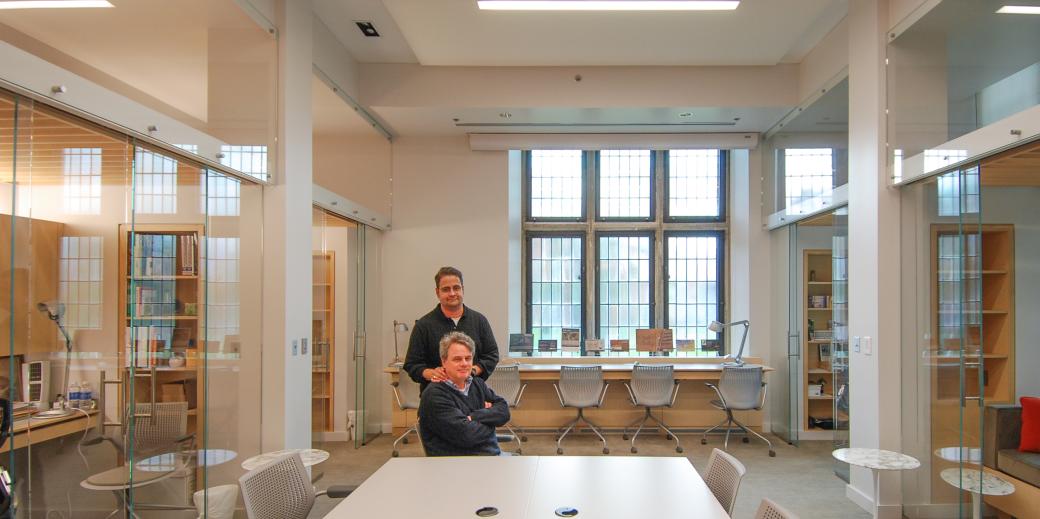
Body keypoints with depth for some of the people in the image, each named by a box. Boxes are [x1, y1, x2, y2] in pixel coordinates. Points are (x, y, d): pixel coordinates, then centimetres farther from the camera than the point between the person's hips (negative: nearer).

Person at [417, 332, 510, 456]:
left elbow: (504, 411, 3)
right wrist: (489, 419, -1)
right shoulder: (434, 395, -9)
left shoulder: (478, 384, 14)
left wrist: (473, 417, -12)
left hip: (494, 455, 7)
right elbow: (464, 434, -17)